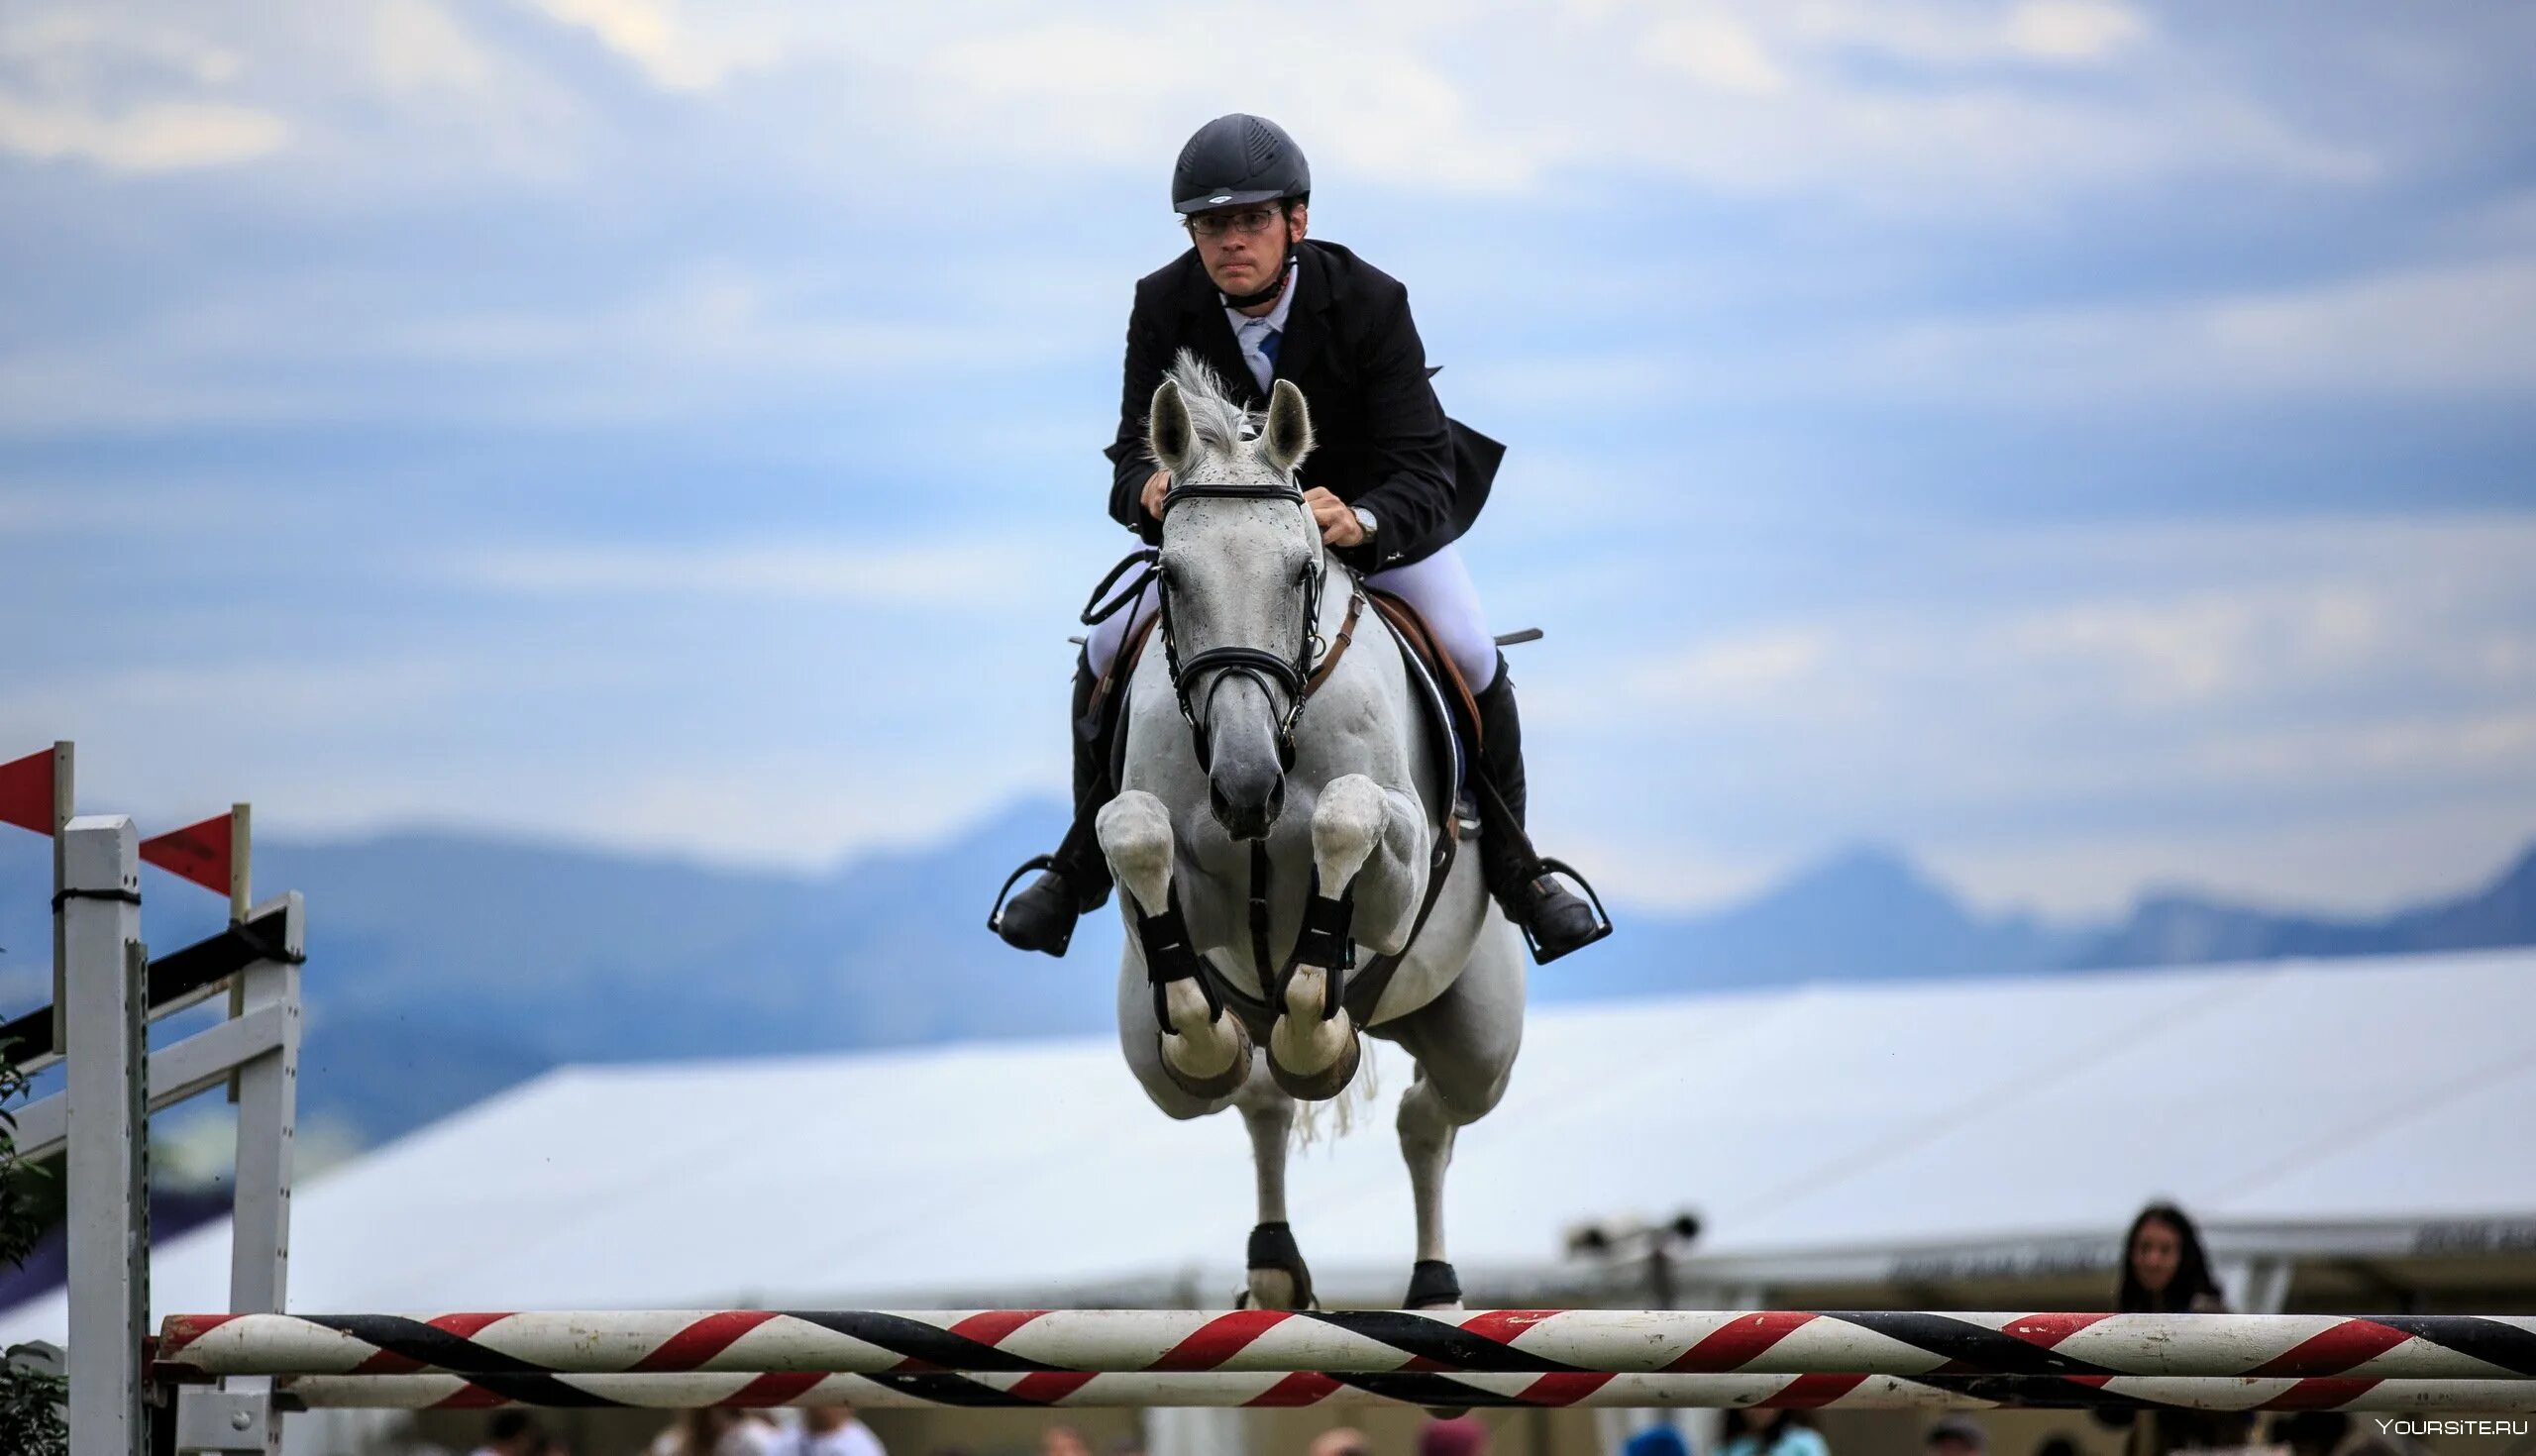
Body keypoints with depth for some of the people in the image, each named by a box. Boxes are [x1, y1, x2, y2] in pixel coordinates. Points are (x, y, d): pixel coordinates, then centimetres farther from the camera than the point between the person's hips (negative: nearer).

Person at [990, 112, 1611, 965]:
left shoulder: (1370, 303, -30)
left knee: (1471, 660, -21)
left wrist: (1361, 524, -59)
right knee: (1106, 653, -13)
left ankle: (1514, 867, 4)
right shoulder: (1162, 306, -22)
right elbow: (1138, 447, -22)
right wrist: (1149, 489, -50)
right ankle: (1084, 858, 12)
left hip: (1376, 517, -2)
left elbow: (1424, 477, -36)